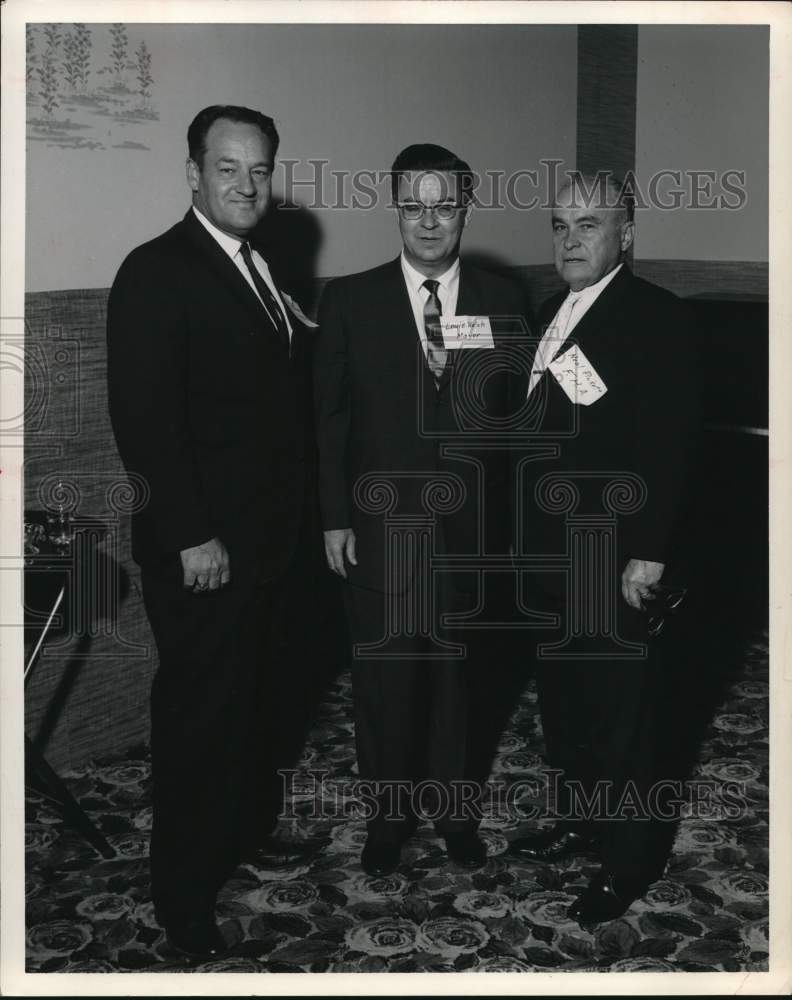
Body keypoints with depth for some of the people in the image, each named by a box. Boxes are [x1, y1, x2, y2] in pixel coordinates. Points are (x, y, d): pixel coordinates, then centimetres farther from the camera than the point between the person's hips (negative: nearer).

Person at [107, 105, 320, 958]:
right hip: (205, 550, -8)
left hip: (273, 536, 8)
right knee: (197, 711, 4)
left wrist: (304, 519, 9)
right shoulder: (156, 272, -12)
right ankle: (185, 891, 20)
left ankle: (246, 829, 40)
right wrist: (190, 536, -20)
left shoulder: (259, 271, 12)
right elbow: (143, 419, -18)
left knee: (247, 693, 21)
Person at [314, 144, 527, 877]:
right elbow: (329, 418, 0)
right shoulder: (350, 300, -1)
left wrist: (511, 520, 0)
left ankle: (452, 803, 31)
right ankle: (388, 811, 28)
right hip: (380, 527, -1)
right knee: (384, 677, 9)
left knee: (456, 673, 12)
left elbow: (516, 416, 3)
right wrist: (334, 518, -4)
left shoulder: (502, 302, 2)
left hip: (471, 528, 1)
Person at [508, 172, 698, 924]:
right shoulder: (549, 315, 11)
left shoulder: (657, 318, -12)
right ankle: (578, 821, 37)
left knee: (622, 711, 5)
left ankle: (630, 857, 22)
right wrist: (526, 534, 10)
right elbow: (540, 431, 12)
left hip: (615, 558, -7)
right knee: (561, 699, 18)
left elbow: (669, 446, -17)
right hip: (549, 551, 7)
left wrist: (650, 553, -21)